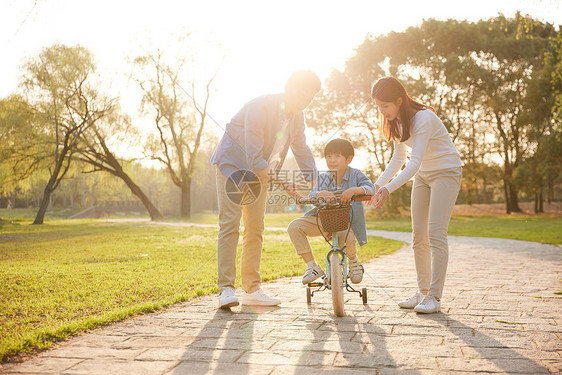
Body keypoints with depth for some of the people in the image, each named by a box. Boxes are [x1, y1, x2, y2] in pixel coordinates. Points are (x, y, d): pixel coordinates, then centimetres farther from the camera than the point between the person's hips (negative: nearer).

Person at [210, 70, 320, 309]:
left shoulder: (297, 116, -3)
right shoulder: (260, 107, -27)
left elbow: (302, 151, 7)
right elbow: (253, 157, -32)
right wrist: (280, 182, -39)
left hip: (259, 172, 7)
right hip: (233, 166, -7)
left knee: (255, 230, 5)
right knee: (229, 226, -13)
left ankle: (252, 289, 11)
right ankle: (226, 289, -10)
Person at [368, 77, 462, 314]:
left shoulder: (423, 118, -26)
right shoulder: (396, 121, 0)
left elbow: (414, 162, -32)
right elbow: (399, 158, 8)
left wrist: (389, 189, -42)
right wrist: (378, 184, -3)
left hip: (446, 172, -8)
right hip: (422, 176, 8)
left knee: (436, 234, -15)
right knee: (418, 236, 4)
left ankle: (434, 297, -12)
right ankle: (422, 292, 13)